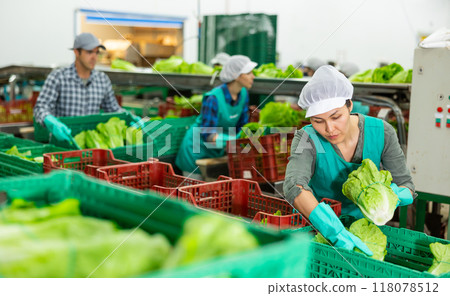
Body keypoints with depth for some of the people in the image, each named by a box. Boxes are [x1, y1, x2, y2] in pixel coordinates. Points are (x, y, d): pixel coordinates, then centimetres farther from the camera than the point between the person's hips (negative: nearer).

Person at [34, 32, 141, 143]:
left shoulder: (103, 80, 4)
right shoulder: (57, 77, -8)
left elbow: (113, 109, 16)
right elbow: (40, 109, -15)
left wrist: (132, 118, -3)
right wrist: (52, 123, -37)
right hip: (62, 142, -3)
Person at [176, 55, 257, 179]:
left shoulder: (244, 94, -5)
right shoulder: (213, 98, -26)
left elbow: (242, 126, 2)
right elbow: (207, 133, -26)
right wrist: (234, 142, -39)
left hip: (218, 153, 7)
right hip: (197, 151, -6)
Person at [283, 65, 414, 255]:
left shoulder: (381, 132, -13)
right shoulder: (307, 139, -20)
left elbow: (405, 183, -5)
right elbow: (293, 186, -38)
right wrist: (336, 232, -51)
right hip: (317, 229, 0)